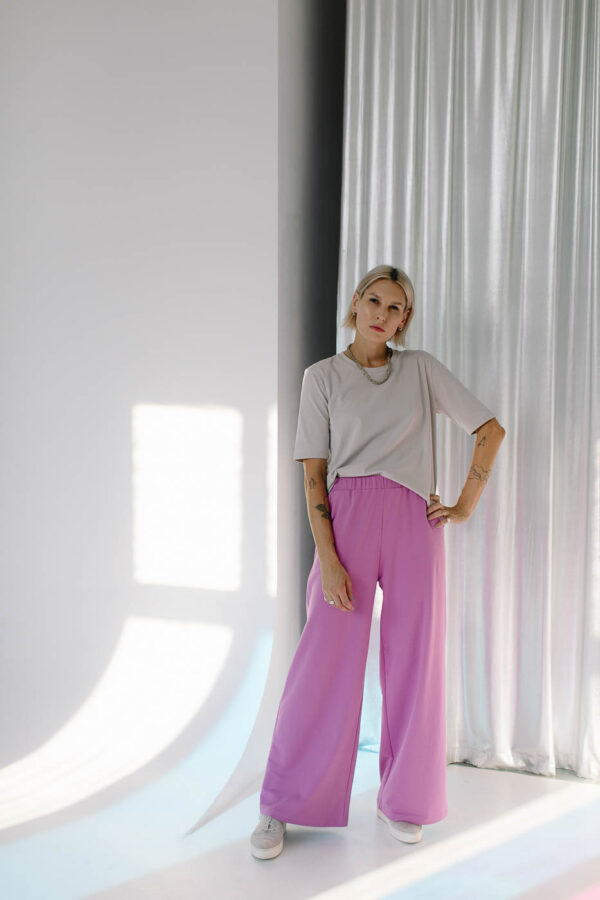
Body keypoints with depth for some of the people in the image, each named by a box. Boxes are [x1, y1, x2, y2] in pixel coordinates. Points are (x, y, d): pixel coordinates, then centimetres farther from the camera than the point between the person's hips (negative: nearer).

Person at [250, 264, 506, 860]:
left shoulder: (421, 368, 11)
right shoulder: (323, 376, 6)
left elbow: (491, 430, 14)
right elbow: (313, 474, 0)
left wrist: (465, 507, 7)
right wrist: (328, 557, -9)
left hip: (413, 521, 2)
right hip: (347, 518, -2)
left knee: (414, 662, 6)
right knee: (325, 660, -3)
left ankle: (401, 799, 25)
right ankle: (279, 808, 12)